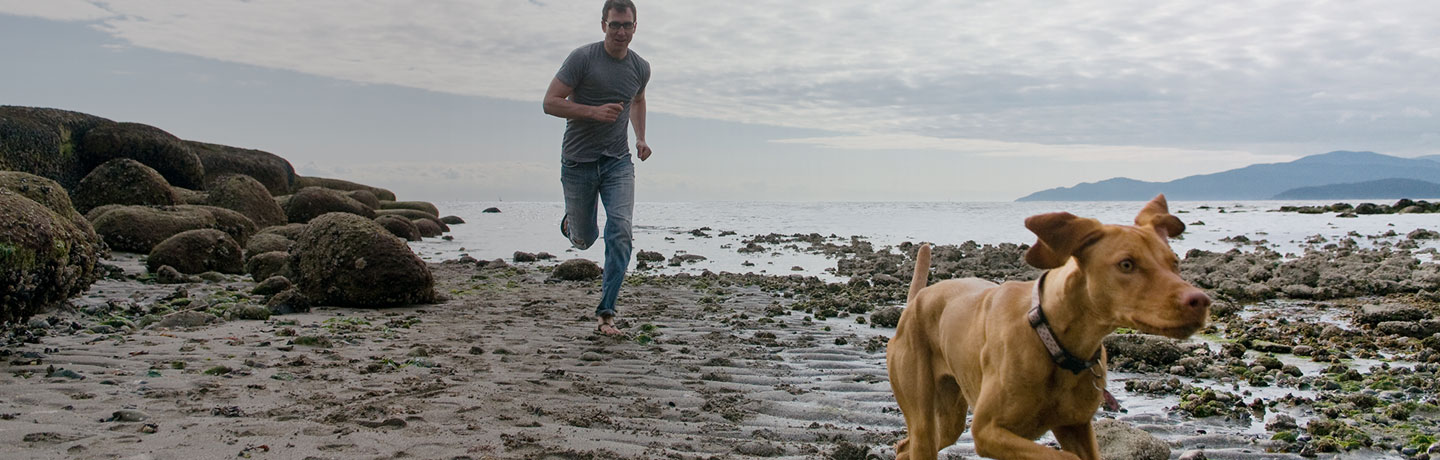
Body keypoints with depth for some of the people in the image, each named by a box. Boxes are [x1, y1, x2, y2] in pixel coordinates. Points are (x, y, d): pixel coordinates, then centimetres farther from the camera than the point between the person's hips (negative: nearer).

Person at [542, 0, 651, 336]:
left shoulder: (640, 68, 6)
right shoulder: (582, 58, -10)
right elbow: (550, 103, -12)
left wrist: (640, 138, 16)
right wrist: (594, 112, -24)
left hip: (618, 161, 3)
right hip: (578, 161, -2)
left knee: (620, 231, -16)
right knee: (584, 240, 10)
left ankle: (606, 312, -11)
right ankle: (570, 223, 49)